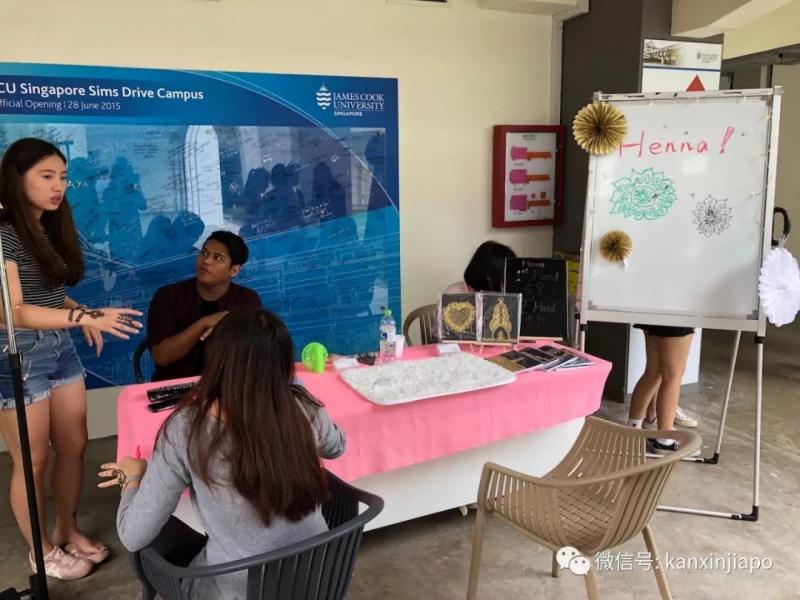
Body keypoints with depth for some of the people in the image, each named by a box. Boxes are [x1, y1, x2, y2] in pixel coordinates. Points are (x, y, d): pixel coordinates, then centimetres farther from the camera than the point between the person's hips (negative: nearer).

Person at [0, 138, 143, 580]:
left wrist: (83, 315, 0)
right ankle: (42, 551, 26)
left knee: (74, 447, 15)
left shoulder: (51, 228, 5)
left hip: (61, 348, 7)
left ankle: (68, 531, 34)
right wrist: (85, 316, -31)